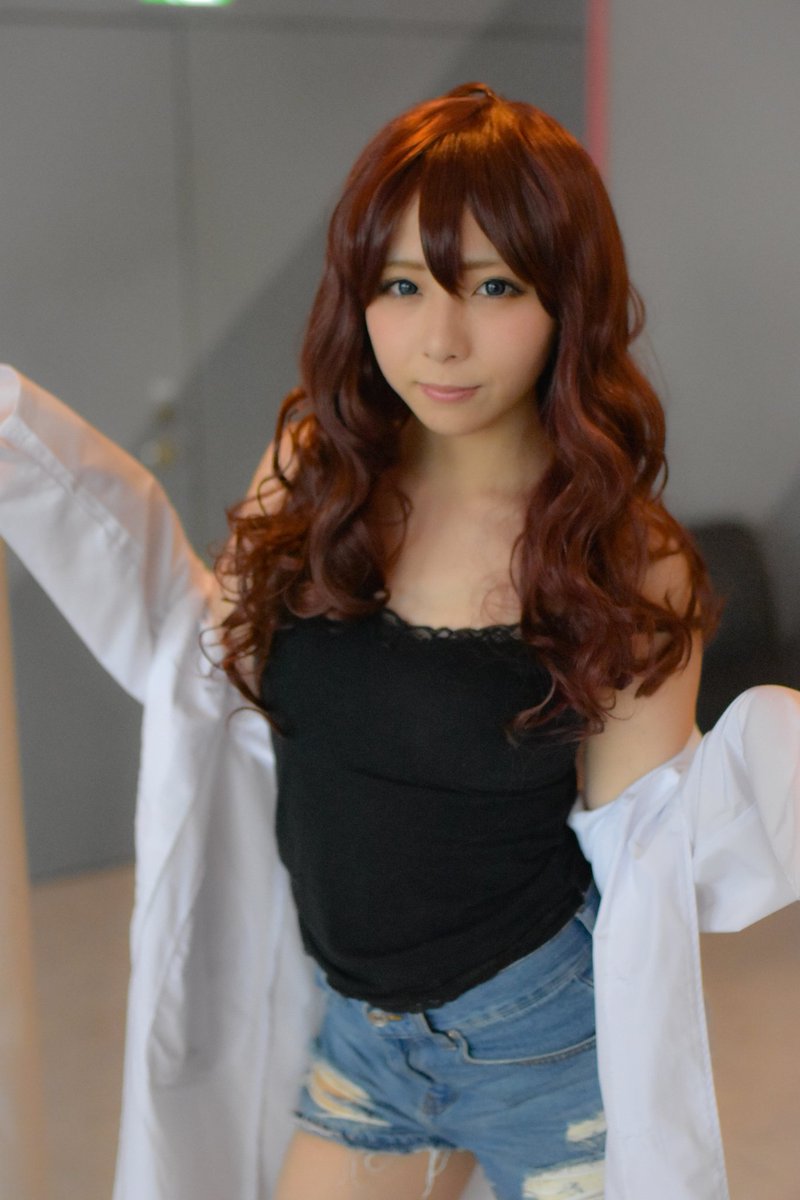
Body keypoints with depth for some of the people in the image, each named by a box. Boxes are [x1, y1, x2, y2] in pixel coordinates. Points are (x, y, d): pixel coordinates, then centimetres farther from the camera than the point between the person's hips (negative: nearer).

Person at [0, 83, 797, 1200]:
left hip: (548, 1034, -3)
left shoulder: (630, 563, -16)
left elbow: (641, 836, -11)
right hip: (359, 1023, 4)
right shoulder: (314, 473, -8)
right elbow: (205, 666, 5)